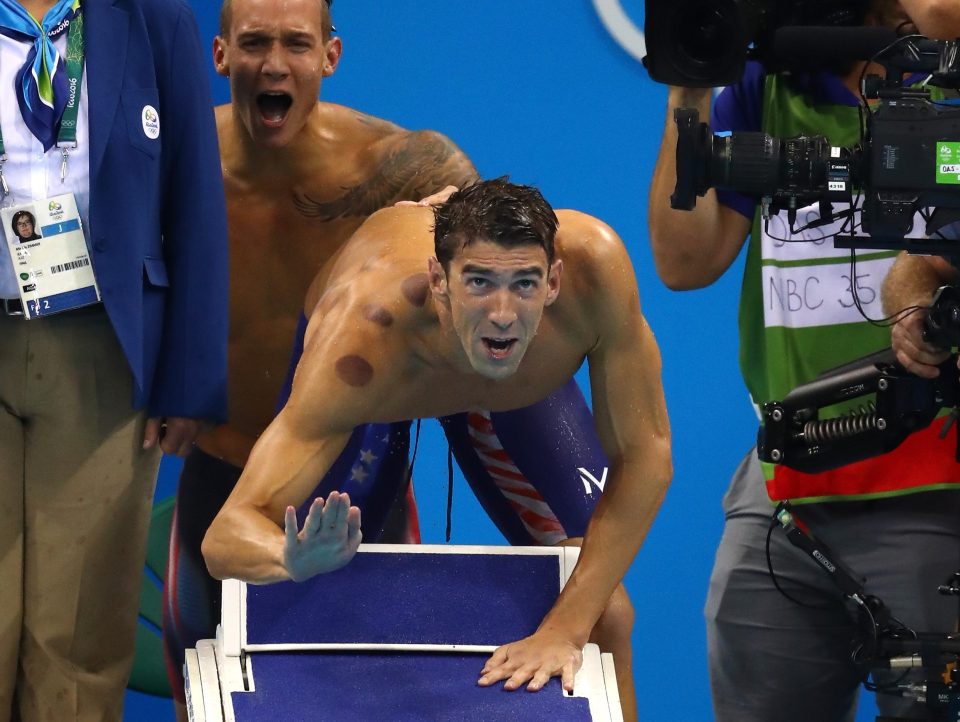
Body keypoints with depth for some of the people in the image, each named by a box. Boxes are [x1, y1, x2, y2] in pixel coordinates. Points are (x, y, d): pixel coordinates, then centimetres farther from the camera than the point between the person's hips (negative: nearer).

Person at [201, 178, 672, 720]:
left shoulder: (593, 262, -44)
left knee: (603, 614, -6)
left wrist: (565, 628, -38)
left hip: (524, 391, 1)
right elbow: (225, 536, -49)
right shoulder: (361, 339, -47)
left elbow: (645, 457, -31)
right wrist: (298, 559, -74)